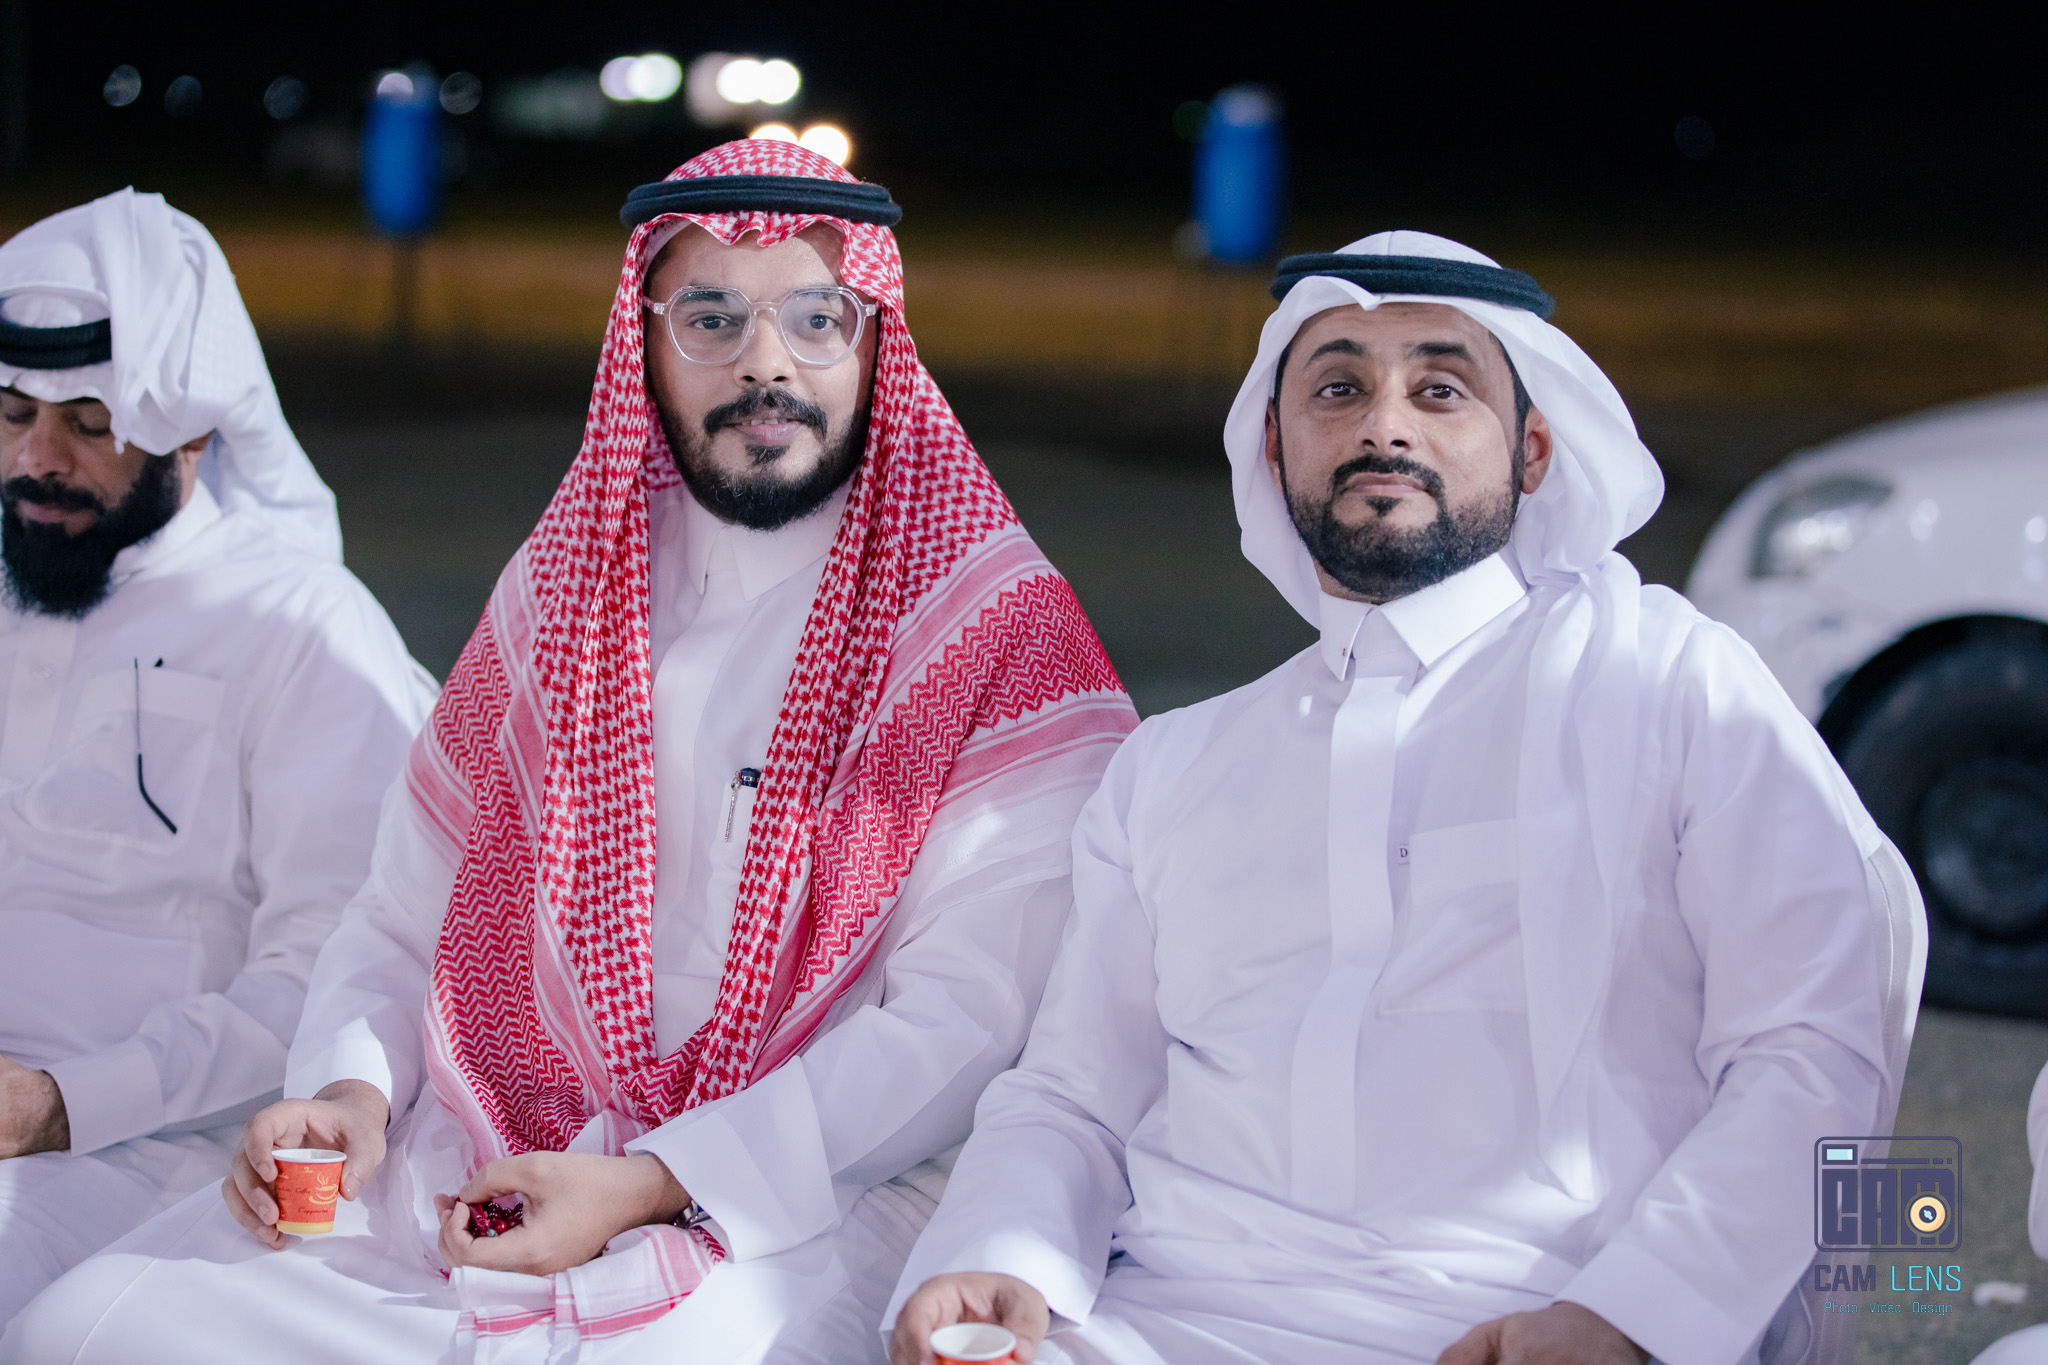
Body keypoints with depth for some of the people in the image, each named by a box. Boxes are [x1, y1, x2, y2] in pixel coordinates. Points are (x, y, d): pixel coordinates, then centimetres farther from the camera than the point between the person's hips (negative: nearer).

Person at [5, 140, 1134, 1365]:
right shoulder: (566, 584, 15)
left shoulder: (1001, 633, -3)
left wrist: (651, 1188, -18)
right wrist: (350, 1093, -2)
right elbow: (404, 920, 19)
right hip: (471, 1166, 5)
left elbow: (966, 1024, -11)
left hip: (787, 1212, -4)